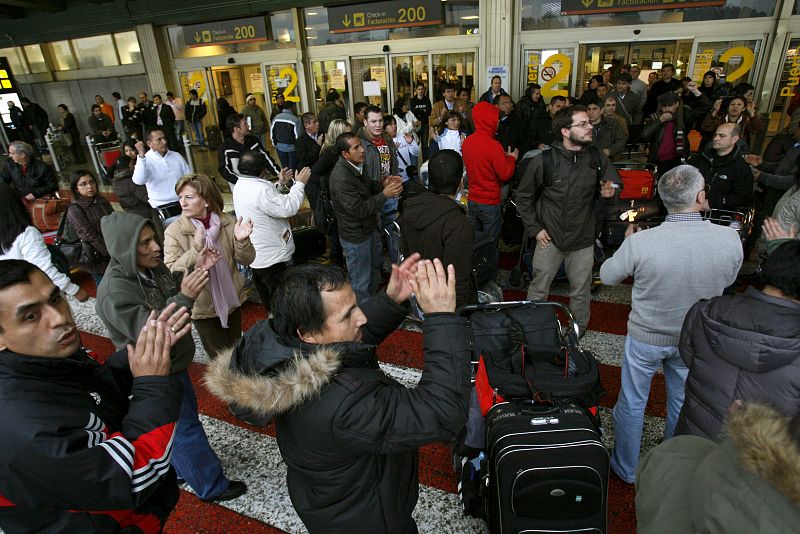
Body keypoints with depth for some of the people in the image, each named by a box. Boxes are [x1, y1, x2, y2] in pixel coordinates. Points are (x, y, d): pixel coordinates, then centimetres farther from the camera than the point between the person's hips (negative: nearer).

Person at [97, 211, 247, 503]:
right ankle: (211, 486, 29)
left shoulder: (151, 267, -9)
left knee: (186, 412, 26)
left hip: (173, 361, 8)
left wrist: (196, 271, -12)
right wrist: (184, 298, -43)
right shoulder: (114, 293, -31)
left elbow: (172, 289, 7)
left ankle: (181, 468, 51)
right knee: (185, 429, 8)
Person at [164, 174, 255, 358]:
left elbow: (246, 260, -7)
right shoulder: (174, 231, -15)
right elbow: (171, 272, -21)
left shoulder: (228, 222, -8)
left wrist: (241, 241, -28)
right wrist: (195, 250, -36)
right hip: (202, 306, -3)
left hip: (231, 300, 3)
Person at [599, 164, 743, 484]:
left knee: (632, 404, 17)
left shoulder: (640, 242, -27)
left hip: (646, 337, -3)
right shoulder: (730, 239, -19)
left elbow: (607, 276, -8)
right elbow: (728, 280, 2)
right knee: (683, 404, 25)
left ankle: (625, 469, 36)